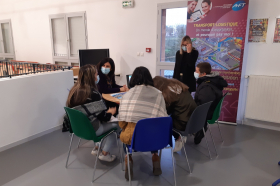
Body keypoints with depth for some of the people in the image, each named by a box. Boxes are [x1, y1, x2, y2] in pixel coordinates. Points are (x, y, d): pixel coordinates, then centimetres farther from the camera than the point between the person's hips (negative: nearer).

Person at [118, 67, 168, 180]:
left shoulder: (127, 94, 3)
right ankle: (155, 156, 27)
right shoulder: (158, 95, 4)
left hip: (131, 137, 0)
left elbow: (121, 123, 4)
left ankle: (128, 160, 21)